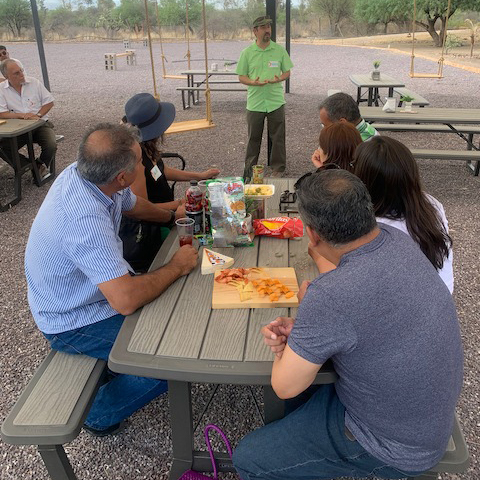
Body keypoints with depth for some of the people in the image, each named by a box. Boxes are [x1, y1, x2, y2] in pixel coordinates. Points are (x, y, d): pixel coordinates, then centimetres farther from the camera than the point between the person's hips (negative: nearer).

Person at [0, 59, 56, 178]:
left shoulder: (33, 82, 3)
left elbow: (49, 102, 5)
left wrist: (38, 115, -10)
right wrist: (21, 115, -20)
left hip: (40, 124, 0)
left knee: (51, 145, -28)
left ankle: (41, 165, 5)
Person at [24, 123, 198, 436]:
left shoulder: (83, 173, -10)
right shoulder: (85, 220, -39)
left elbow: (133, 204, 13)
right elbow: (126, 301, -40)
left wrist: (173, 216, 14)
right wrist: (177, 267, -26)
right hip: (74, 322, -9)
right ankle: (102, 415, 11)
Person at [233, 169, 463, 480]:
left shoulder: (330, 297, -38)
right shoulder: (397, 240, -12)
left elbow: (284, 387, -22)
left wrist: (306, 301, -10)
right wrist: (297, 329, -12)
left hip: (395, 449, -8)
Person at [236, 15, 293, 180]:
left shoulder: (279, 50, 3)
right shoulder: (247, 52, 1)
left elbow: (287, 72, 9)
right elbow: (241, 77, 3)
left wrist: (278, 79, -14)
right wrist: (253, 82, -18)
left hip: (276, 101, 1)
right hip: (255, 103, 0)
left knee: (277, 137, 6)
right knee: (253, 138, 9)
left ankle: (278, 168, 20)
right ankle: (250, 170, 22)